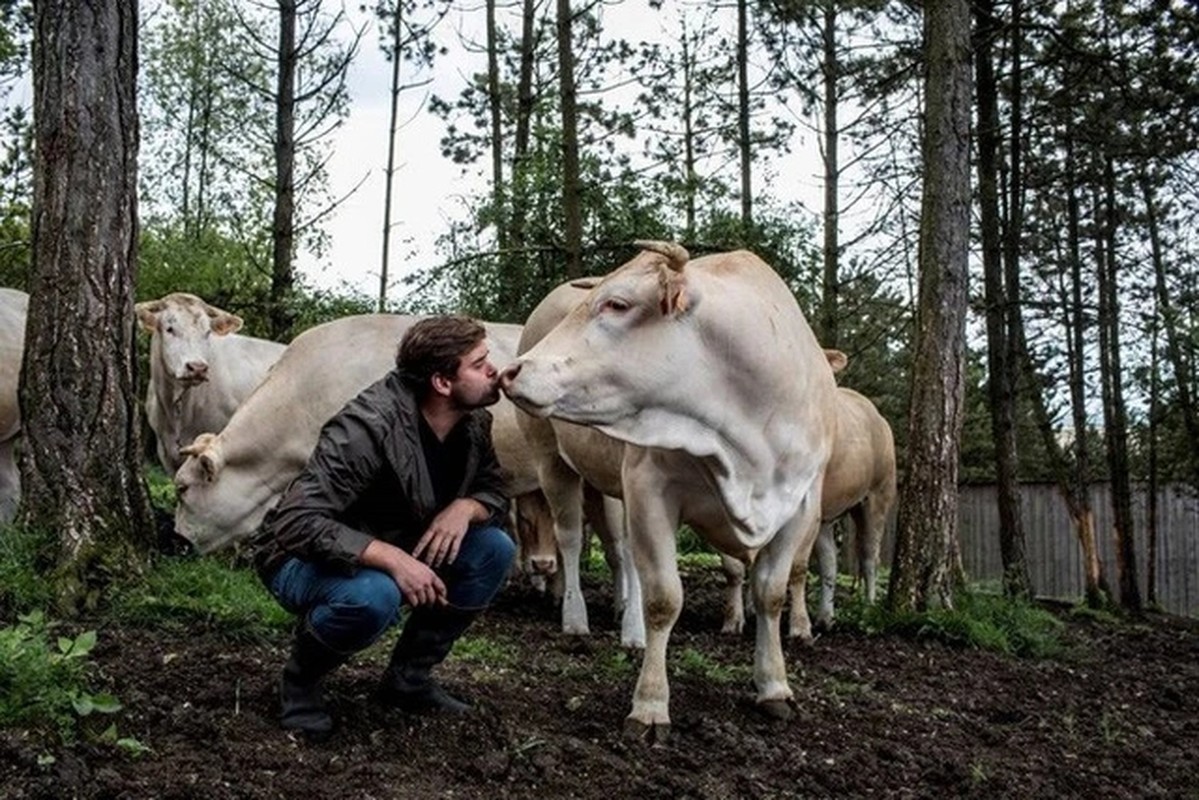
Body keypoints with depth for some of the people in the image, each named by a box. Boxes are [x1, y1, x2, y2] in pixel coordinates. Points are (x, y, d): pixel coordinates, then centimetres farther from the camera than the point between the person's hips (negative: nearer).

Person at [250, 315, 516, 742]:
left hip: (391, 550, 8)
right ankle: (300, 681, -5)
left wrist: (465, 508, -19)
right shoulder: (368, 426, -32)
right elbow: (297, 522, -35)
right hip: (303, 560, -7)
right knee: (373, 595, -39)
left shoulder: (474, 423, -8)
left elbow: (494, 491, 6)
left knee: (494, 549, -10)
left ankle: (409, 677, 5)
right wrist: (390, 556, -43)